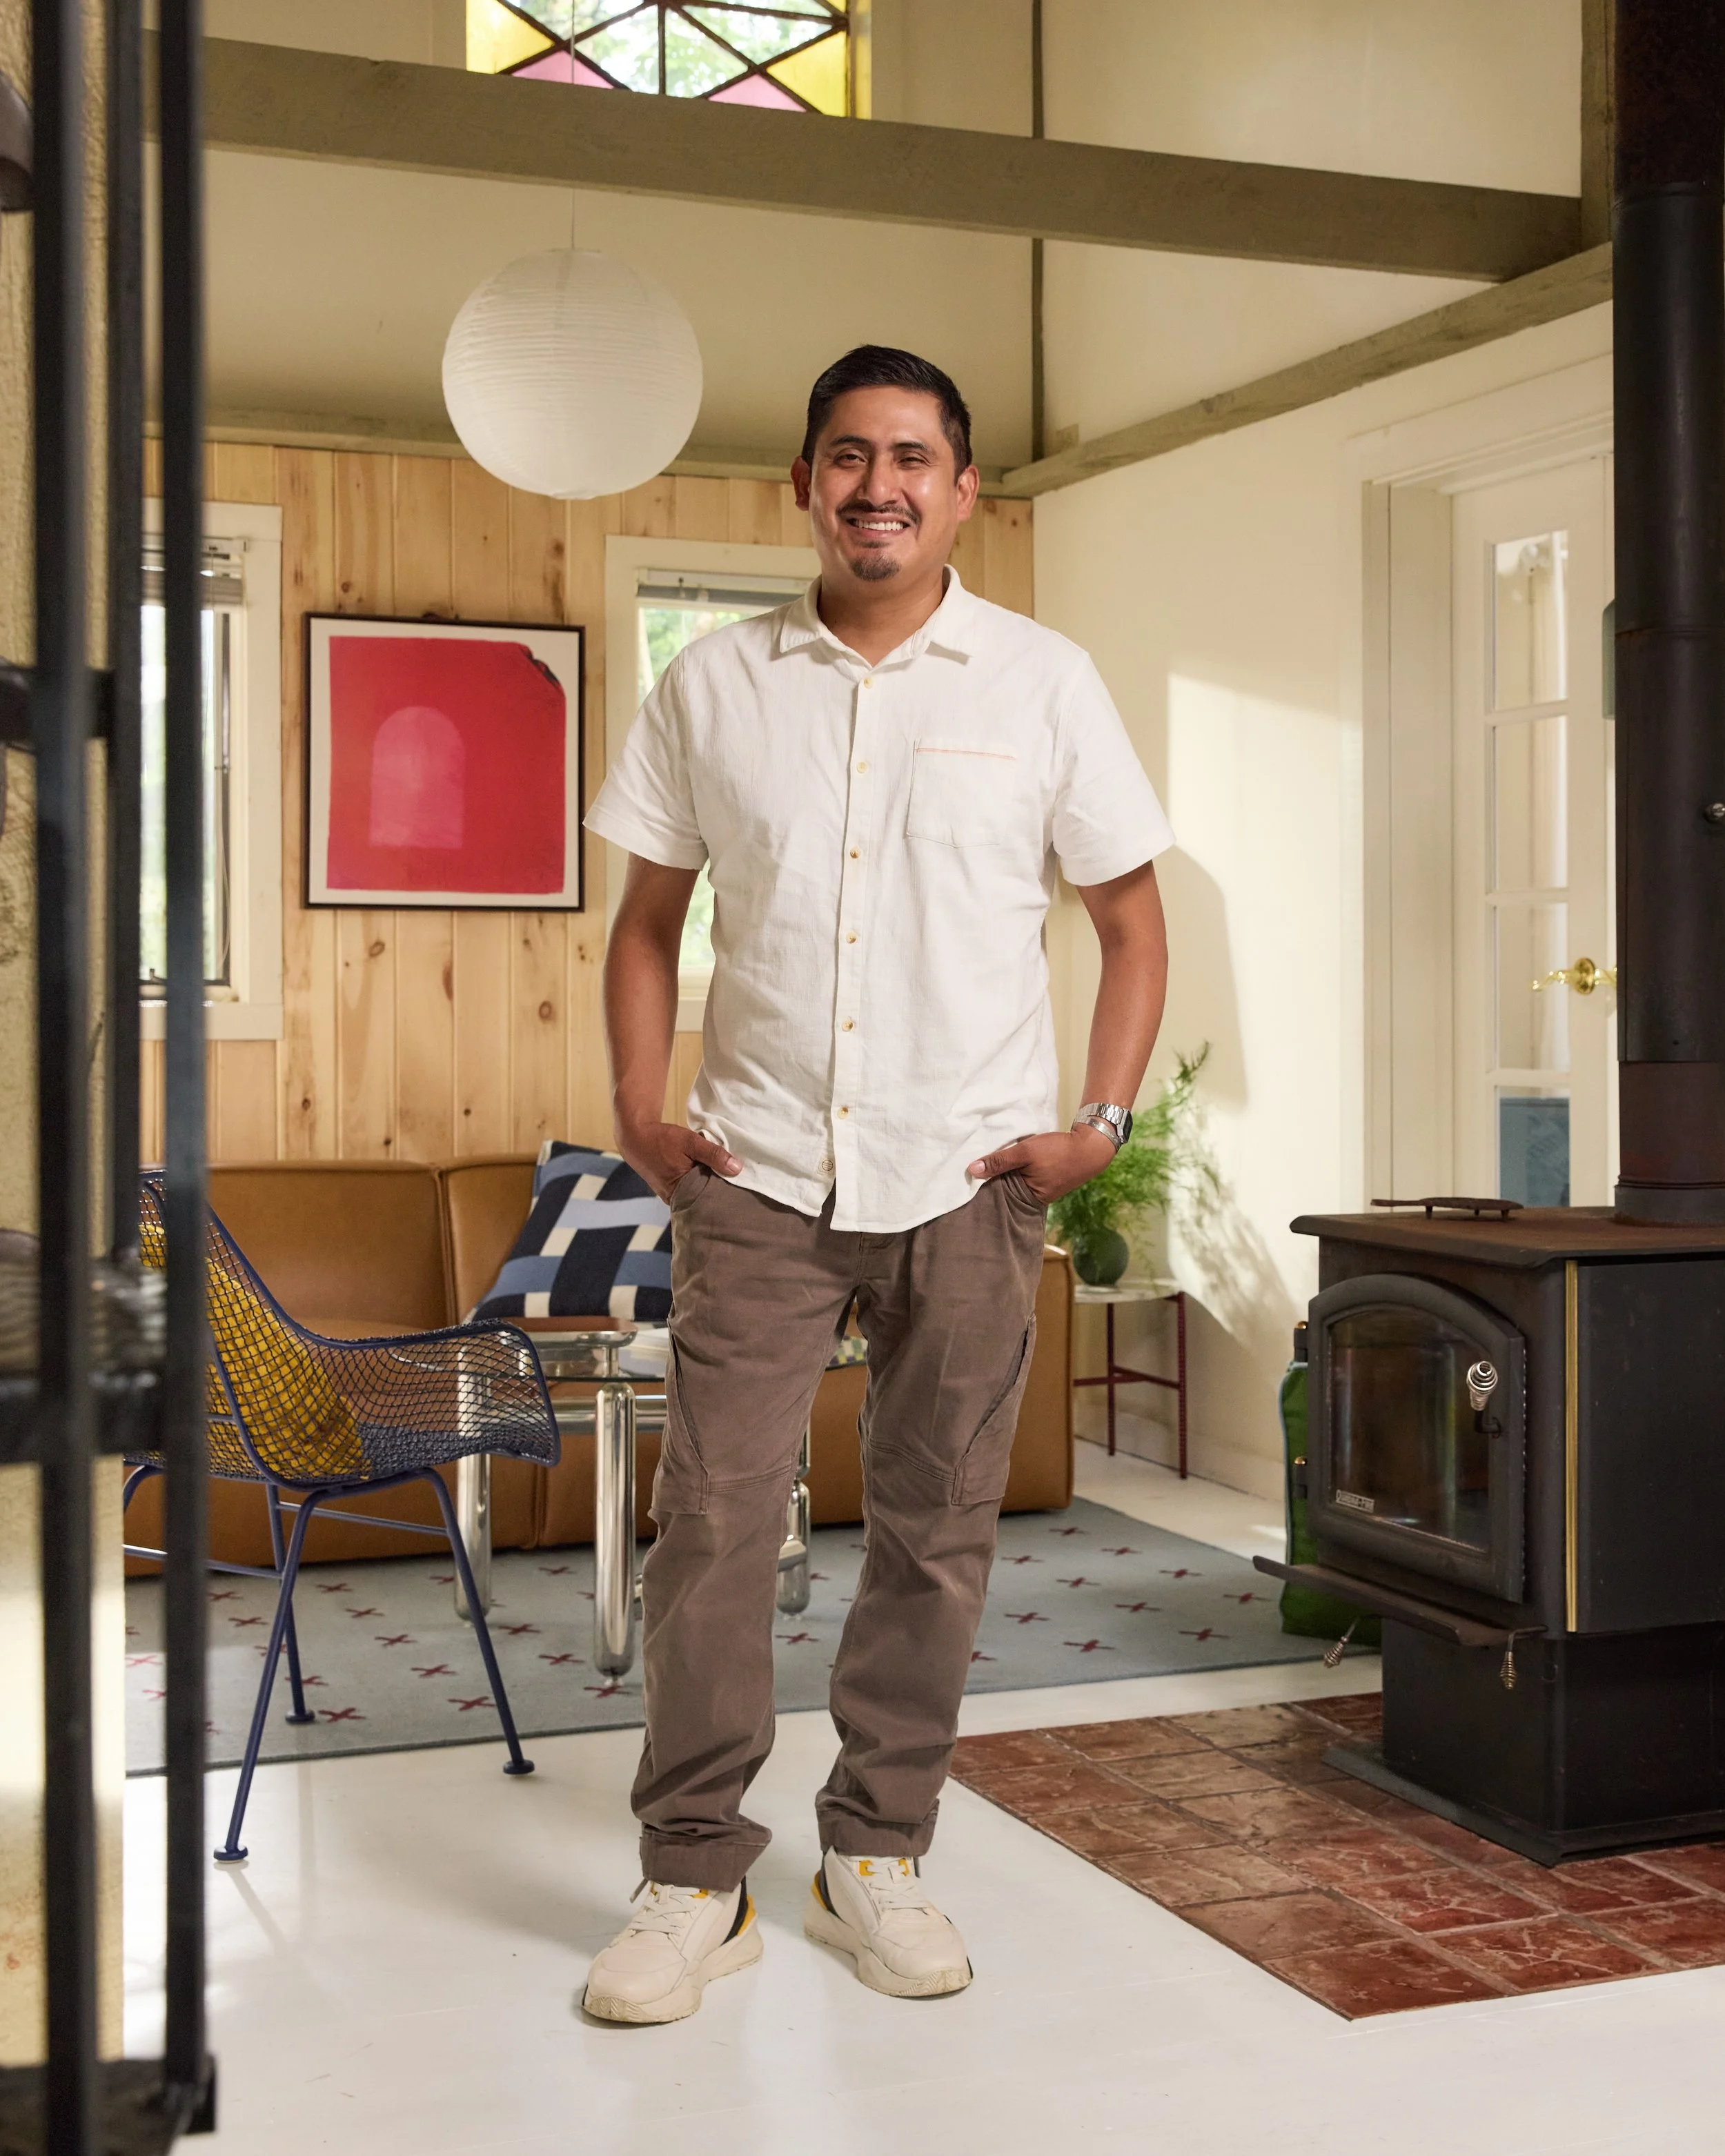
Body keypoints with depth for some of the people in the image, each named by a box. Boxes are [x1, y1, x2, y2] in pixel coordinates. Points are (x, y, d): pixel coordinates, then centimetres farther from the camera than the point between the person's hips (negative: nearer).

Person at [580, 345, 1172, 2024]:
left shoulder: (1041, 683, 3)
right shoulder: (712, 685, 6)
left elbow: (1131, 921, 7)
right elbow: (648, 919, 12)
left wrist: (1102, 1119, -4)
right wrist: (639, 1109, 0)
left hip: (968, 1178, 0)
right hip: (759, 1173, 0)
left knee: (936, 1531, 7)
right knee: (712, 1518, -4)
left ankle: (877, 1854, 23)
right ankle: (695, 1879, 10)